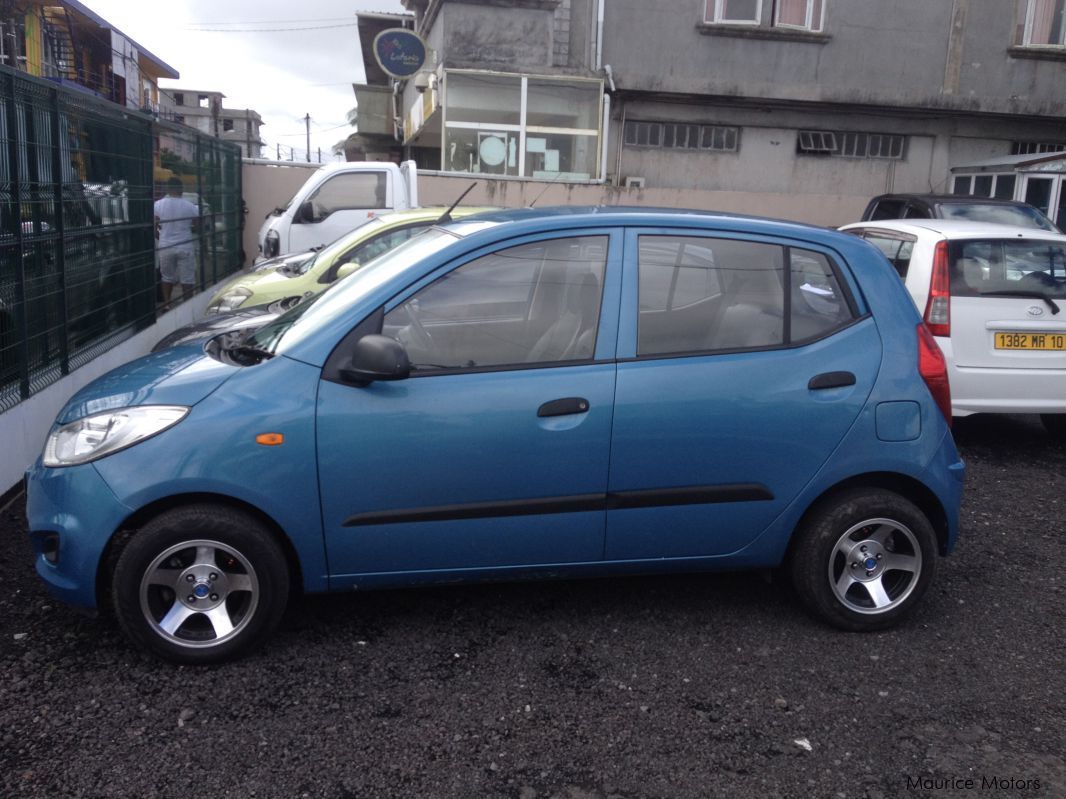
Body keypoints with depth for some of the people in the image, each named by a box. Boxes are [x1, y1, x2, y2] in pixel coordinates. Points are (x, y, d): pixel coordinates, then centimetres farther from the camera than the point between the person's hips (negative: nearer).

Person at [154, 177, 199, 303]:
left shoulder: (158, 205, -4)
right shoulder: (190, 207, -6)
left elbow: (153, 227, 0)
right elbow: (197, 227, 3)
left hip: (165, 247, 2)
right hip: (186, 247, -1)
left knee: (167, 278, 17)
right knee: (187, 279, 5)